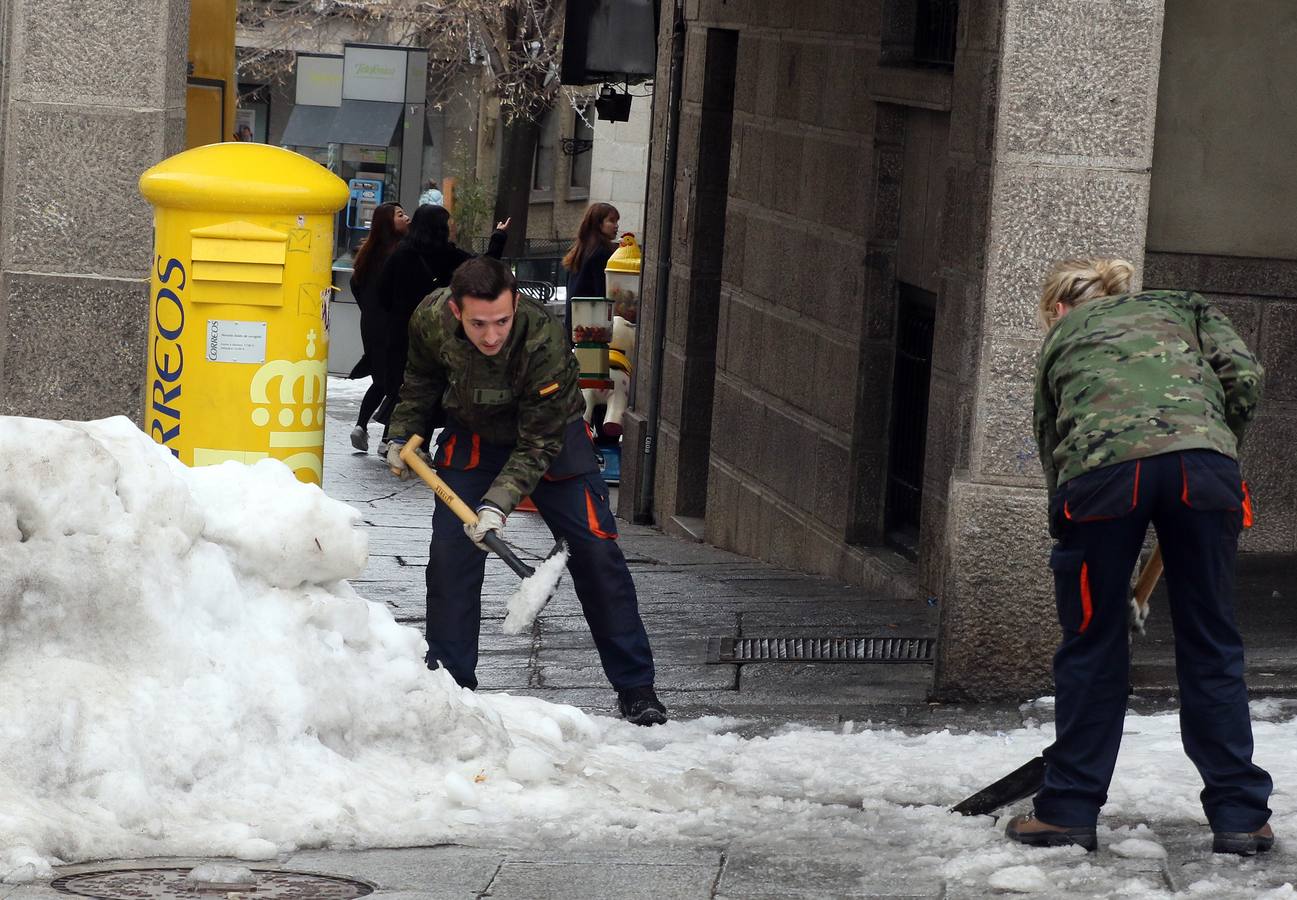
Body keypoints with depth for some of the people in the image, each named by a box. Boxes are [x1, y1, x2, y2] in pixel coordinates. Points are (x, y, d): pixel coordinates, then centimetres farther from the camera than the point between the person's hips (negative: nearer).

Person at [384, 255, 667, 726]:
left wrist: (499, 502, -40)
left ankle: (635, 687, 1)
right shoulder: (430, 320, -25)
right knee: (451, 551, -8)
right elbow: (422, 380, 1)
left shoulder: (545, 344, -38)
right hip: (473, 436, 3)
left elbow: (537, 445, -31)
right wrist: (404, 435, -4)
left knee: (596, 550, -8)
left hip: (551, 435, -3)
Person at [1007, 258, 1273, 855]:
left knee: (1091, 645, 12)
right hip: (1202, 458, 1)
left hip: (1103, 468, -1)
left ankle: (1070, 810, 16)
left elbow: (1051, 444, 29)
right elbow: (1242, 374, 14)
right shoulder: (1180, 307, 32)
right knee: (1211, 644, 10)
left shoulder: (1060, 343, 32)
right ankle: (1239, 815, 11)